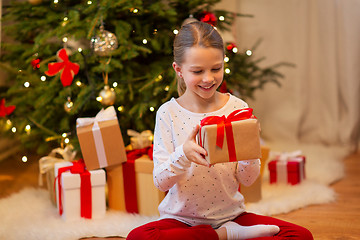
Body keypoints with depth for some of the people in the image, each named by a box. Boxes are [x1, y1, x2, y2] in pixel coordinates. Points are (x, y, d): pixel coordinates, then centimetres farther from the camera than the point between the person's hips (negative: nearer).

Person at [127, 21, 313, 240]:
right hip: (182, 219, 1)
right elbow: (161, 182, -10)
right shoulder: (168, 113, -5)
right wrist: (183, 155, -29)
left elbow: (247, 180, -1)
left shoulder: (237, 108, -2)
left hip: (230, 215, 0)